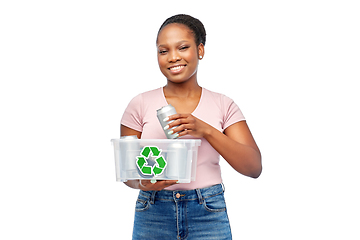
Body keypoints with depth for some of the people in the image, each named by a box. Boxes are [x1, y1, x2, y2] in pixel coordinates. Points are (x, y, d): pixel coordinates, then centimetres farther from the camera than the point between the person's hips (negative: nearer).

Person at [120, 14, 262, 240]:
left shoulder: (224, 106, 1)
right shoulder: (141, 105, 1)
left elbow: (254, 168, -7)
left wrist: (205, 130, -19)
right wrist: (142, 183, -19)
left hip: (208, 216, 0)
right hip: (153, 216, 0)